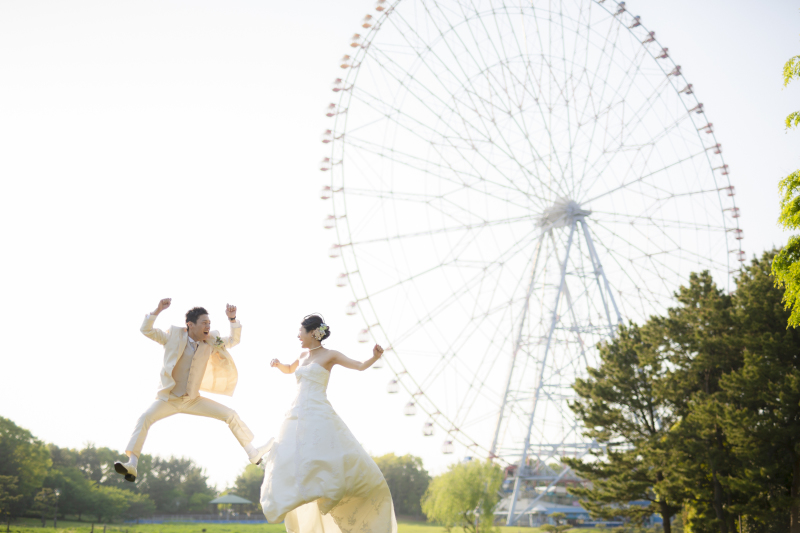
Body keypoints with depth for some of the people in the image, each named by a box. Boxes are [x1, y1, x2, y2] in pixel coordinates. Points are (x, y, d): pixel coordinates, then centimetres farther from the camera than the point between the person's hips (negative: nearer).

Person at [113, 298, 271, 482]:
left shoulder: (210, 342, 0)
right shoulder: (174, 336, -8)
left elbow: (234, 339, 8)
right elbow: (146, 329, -11)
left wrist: (232, 319, -8)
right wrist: (158, 310, -25)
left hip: (193, 400, 3)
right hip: (169, 398, -3)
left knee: (231, 415, -6)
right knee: (145, 418, -29)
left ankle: (253, 454, 2)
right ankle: (132, 465, -29)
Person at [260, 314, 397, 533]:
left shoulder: (330, 355, 2)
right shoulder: (304, 356, 20)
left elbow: (361, 366, -5)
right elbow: (288, 370, 40)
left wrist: (375, 357, -25)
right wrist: (278, 364, 19)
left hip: (319, 415, -6)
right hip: (298, 416, 6)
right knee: (289, 465, 1)